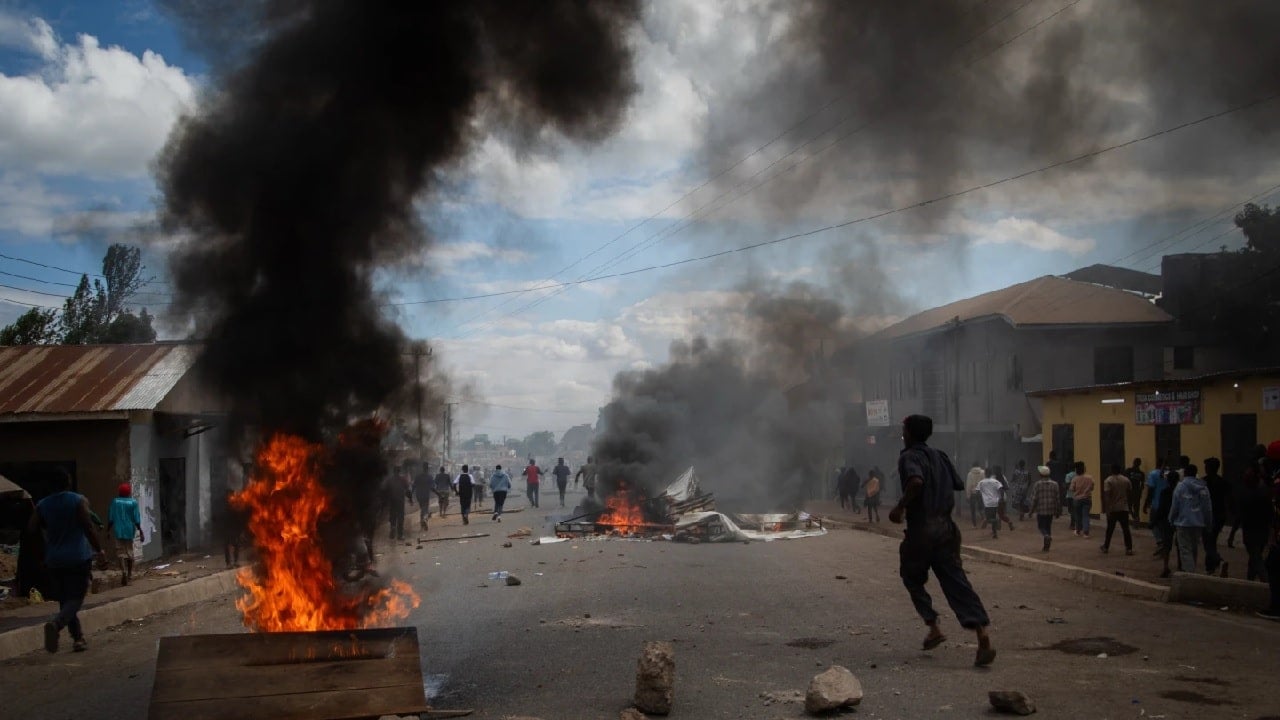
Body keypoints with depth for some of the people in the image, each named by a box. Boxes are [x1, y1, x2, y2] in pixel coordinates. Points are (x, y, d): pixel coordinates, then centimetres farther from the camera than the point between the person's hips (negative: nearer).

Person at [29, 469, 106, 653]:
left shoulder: (42, 506, 4)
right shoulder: (79, 501, -7)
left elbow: (32, 530, 5)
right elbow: (89, 528, -12)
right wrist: (99, 551, -4)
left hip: (54, 561, 4)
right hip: (79, 559, -4)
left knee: (64, 600, 14)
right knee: (75, 599, -3)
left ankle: (78, 638, 14)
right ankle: (56, 623, -30)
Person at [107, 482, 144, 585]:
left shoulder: (115, 502, -3)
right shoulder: (133, 503, -7)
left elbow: (110, 519, -1)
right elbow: (136, 520, -7)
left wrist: (108, 530, 9)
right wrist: (140, 532, -2)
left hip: (118, 531, 0)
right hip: (129, 530, 0)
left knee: (121, 552, 2)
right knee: (130, 551, 15)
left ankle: (124, 572, -20)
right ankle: (130, 574, 25)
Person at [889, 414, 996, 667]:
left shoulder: (909, 456, -8)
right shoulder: (940, 456, 14)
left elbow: (916, 481, -28)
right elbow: (958, 485, 16)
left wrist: (900, 506, -17)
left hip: (921, 528, -6)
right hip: (946, 527, 6)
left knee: (913, 579, 16)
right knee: (956, 581, 0)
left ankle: (933, 628, 8)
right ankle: (983, 635, -14)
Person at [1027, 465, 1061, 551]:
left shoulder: (1037, 484, -9)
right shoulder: (1055, 484, 1)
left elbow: (1034, 499, -9)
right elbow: (1058, 499, 4)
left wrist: (1031, 510, 0)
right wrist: (1057, 510, 13)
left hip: (1040, 510, -3)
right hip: (1051, 510, 3)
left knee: (1041, 526, 9)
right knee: (1048, 527, 14)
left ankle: (1046, 536, -21)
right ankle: (1046, 546, 17)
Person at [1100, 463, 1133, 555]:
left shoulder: (1108, 481, -9)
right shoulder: (1126, 480, 3)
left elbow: (1107, 496, -16)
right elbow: (1130, 494, 7)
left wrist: (1106, 509, -16)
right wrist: (1130, 506, 18)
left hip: (1112, 509, -2)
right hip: (1124, 509, 2)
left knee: (1110, 529, 11)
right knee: (1126, 529, 3)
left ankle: (1106, 547, 20)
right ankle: (1129, 549, -3)